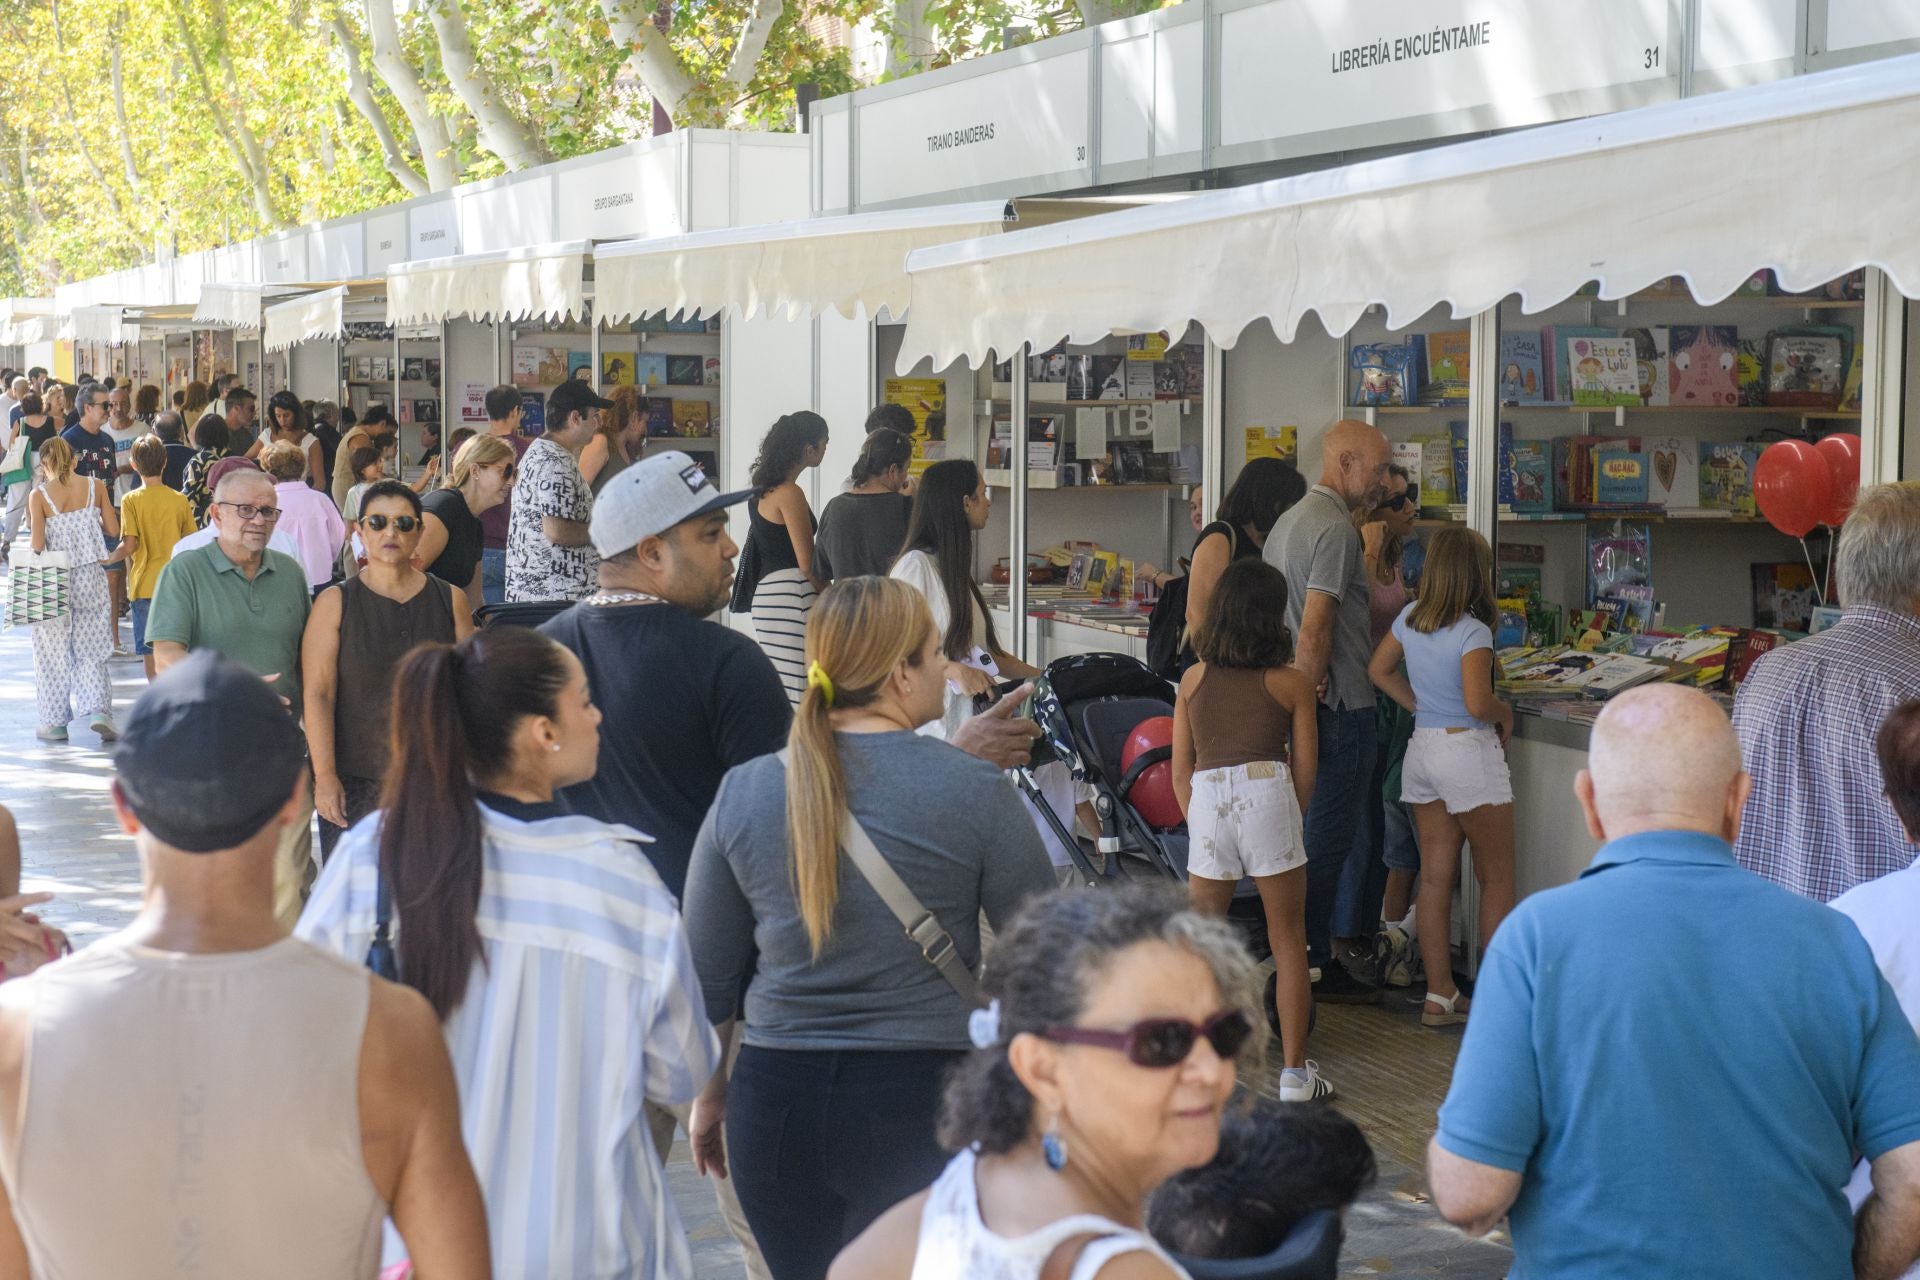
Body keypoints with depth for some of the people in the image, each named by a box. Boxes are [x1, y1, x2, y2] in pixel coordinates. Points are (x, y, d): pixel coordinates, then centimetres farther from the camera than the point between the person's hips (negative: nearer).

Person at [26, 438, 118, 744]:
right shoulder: (95, 486, -3)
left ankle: (55, 721, 13)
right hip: (90, 574, 2)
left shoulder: (39, 496, -10)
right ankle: (98, 709, -6)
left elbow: (37, 545, -12)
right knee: (90, 648, 11)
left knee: (53, 650, 8)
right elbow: (113, 528, 0)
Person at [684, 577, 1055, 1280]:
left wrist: (709, 1092, 21)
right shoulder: (974, 793, -8)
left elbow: (708, 975, 8)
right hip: (923, 1099, -3)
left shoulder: (743, 793, 1)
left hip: (777, 1098, 3)